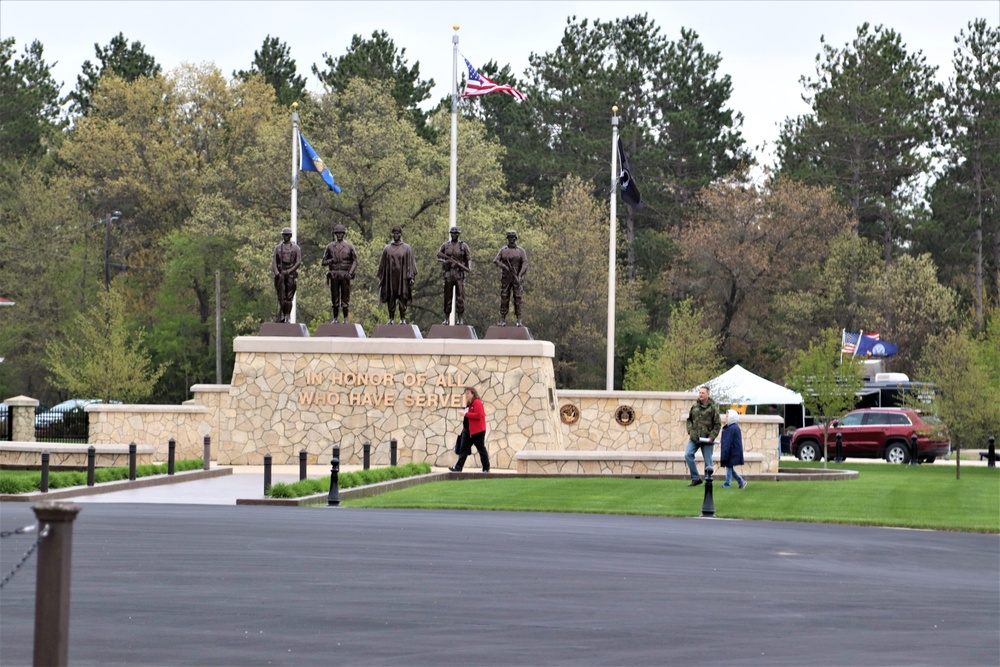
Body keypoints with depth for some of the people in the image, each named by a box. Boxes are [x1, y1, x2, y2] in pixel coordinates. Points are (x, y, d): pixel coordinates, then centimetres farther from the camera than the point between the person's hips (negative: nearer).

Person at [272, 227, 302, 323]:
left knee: (289, 297, -3)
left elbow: (298, 262, -1)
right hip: (280, 274, 1)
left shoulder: (295, 247, 7)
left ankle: (287, 316, 0)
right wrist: (276, 273, -11)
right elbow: (274, 261, 6)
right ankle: (281, 316, 0)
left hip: (291, 274, -1)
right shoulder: (278, 247, 12)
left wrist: (289, 271, -12)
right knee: (281, 297, -3)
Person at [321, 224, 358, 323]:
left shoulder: (349, 246, 6)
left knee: (345, 297, -2)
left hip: (345, 275, -2)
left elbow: (355, 261, 4)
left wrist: (350, 273, -9)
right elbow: (324, 262, 12)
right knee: (334, 297, 2)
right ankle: (335, 318, 7)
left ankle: (346, 319, 2)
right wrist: (331, 260, -10)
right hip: (334, 275, 2)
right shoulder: (330, 247, 10)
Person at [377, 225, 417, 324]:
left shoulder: (407, 248, 5)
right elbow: (382, 264, 12)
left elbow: (410, 263, 4)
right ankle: (391, 319, 7)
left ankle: (402, 319, 1)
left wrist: (411, 277, -4)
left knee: (403, 298, -3)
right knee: (391, 298, 2)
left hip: (402, 277, -1)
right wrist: (381, 277, 7)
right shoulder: (387, 249, 9)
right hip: (390, 277, 1)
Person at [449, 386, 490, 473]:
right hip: (468, 430, 9)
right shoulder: (469, 404, 17)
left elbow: (478, 415, -24)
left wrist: (466, 414, -22)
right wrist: (464, 427, 13)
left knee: (481, 449, 2)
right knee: (463, 449, 1)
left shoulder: (477, 403, -13)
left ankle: (486, 468, 12)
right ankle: (458, 467, -4)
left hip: (477, 431, -9)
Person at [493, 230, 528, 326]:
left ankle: (519, 320, -2)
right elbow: (495, 260, -7)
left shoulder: (521, 251, 1)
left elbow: (525, 264, -9)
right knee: (504, 298, -2)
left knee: (517, 298, -4)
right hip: (506, 278, 1)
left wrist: (520, 276, -24)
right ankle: (503, 320, 1)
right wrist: (504, 266, -26)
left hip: (517, 278, -1)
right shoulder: (503, 250, 6)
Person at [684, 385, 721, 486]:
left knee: (708, 461, 2)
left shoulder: (713, 408, -5)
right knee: (688, 455, -10)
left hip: (706, 439, -4)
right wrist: (690, 431, 5)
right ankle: (696, 478, 0)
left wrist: (712, 437, -12)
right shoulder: (694, 407, 6)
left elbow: (717, 424, -3)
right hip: (694, 438, 4)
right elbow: (689, 420, 20)